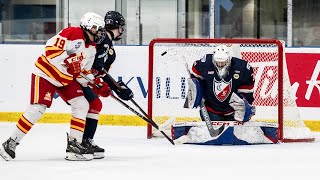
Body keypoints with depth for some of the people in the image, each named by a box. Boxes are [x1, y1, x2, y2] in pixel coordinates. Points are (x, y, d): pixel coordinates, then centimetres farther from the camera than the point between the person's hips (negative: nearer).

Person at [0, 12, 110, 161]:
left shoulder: (92, 48, 8)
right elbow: (51, 48, -28)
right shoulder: (73, 34, -19)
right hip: (45, 74, -9)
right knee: (37, 108, -15)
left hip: (66, 79, 9)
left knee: (82, 105, -4)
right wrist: (69, 61, -34)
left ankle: (74, 145, -1)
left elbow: (84, 72, 14)